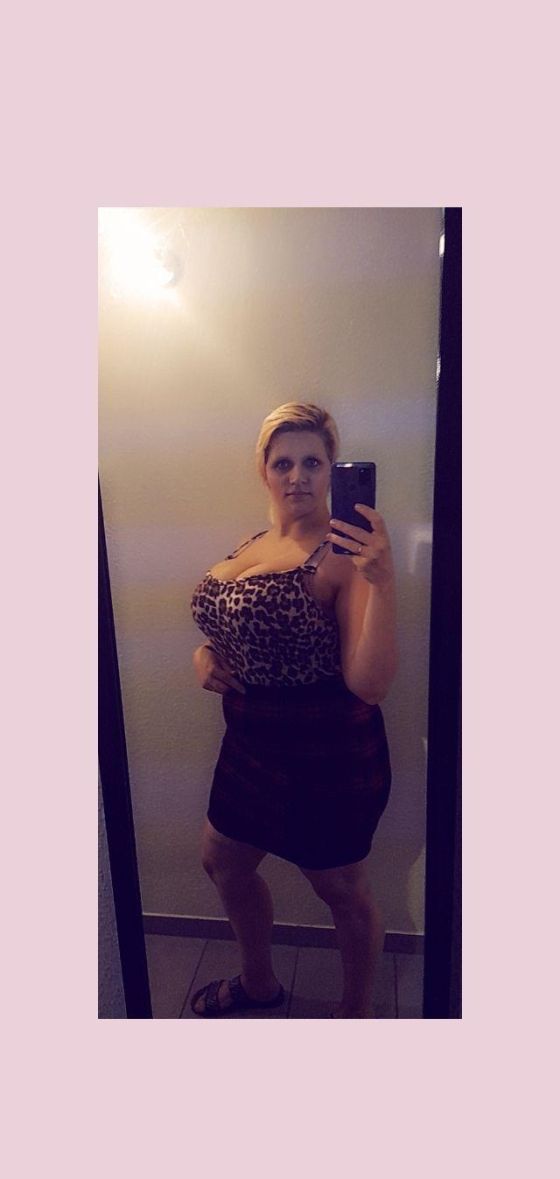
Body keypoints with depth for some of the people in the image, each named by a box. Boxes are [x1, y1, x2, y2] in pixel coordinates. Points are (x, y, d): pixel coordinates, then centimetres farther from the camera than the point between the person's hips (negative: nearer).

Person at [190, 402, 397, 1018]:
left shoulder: (344, 555, -21)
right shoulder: (253, 543, 3)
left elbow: (369, 683, -27)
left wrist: (382, 581, -38)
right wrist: (205, 655, -2)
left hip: (327, 756, -8)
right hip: (251, 743, 9)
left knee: (342, 891, 16)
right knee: (223, 862, 26)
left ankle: (357, 1009, 49)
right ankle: (259, 981, 55)